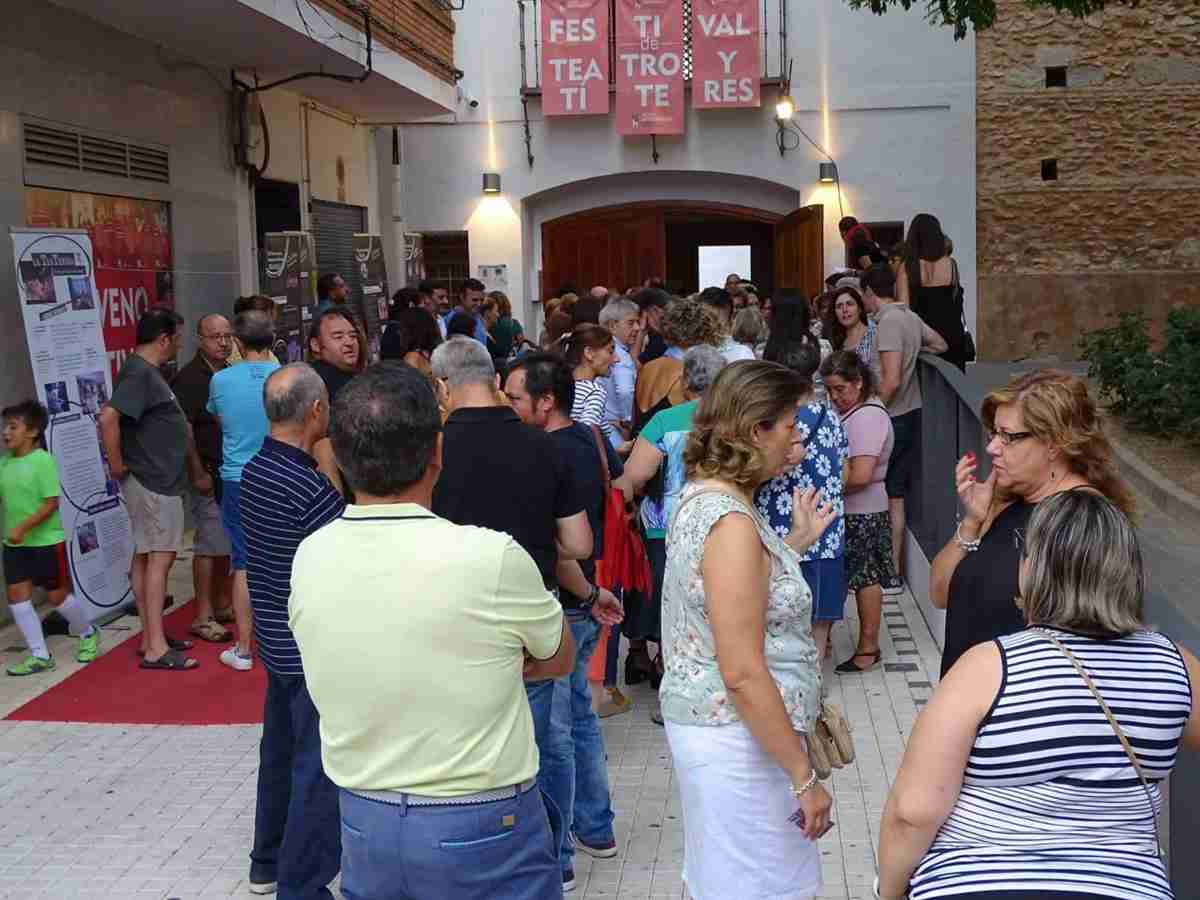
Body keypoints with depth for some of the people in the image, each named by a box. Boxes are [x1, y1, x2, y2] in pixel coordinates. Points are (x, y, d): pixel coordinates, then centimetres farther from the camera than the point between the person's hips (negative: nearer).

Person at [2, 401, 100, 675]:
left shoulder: (43, 460, -15)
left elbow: (51, 504, -18)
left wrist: (23, 528, -24)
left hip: (47, 541, -6)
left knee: (57, 596, 5)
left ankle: (88, 634, 31)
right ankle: (39, 655, 11)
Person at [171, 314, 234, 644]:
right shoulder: (189, 378, -12)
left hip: (232, 471, 8)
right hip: (207, 472, -8)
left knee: (227, 541, 15)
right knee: (209, 544, -5)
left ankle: (222, 604, 27)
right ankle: (203, 617, 1)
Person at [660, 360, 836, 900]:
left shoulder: (701, 495, 6)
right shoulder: (732, 522, -24)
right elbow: (743, 675, -25)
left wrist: (799, 541, 20)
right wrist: (804, 777, -19)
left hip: (706, 719, 10)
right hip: (740, 738, -10)